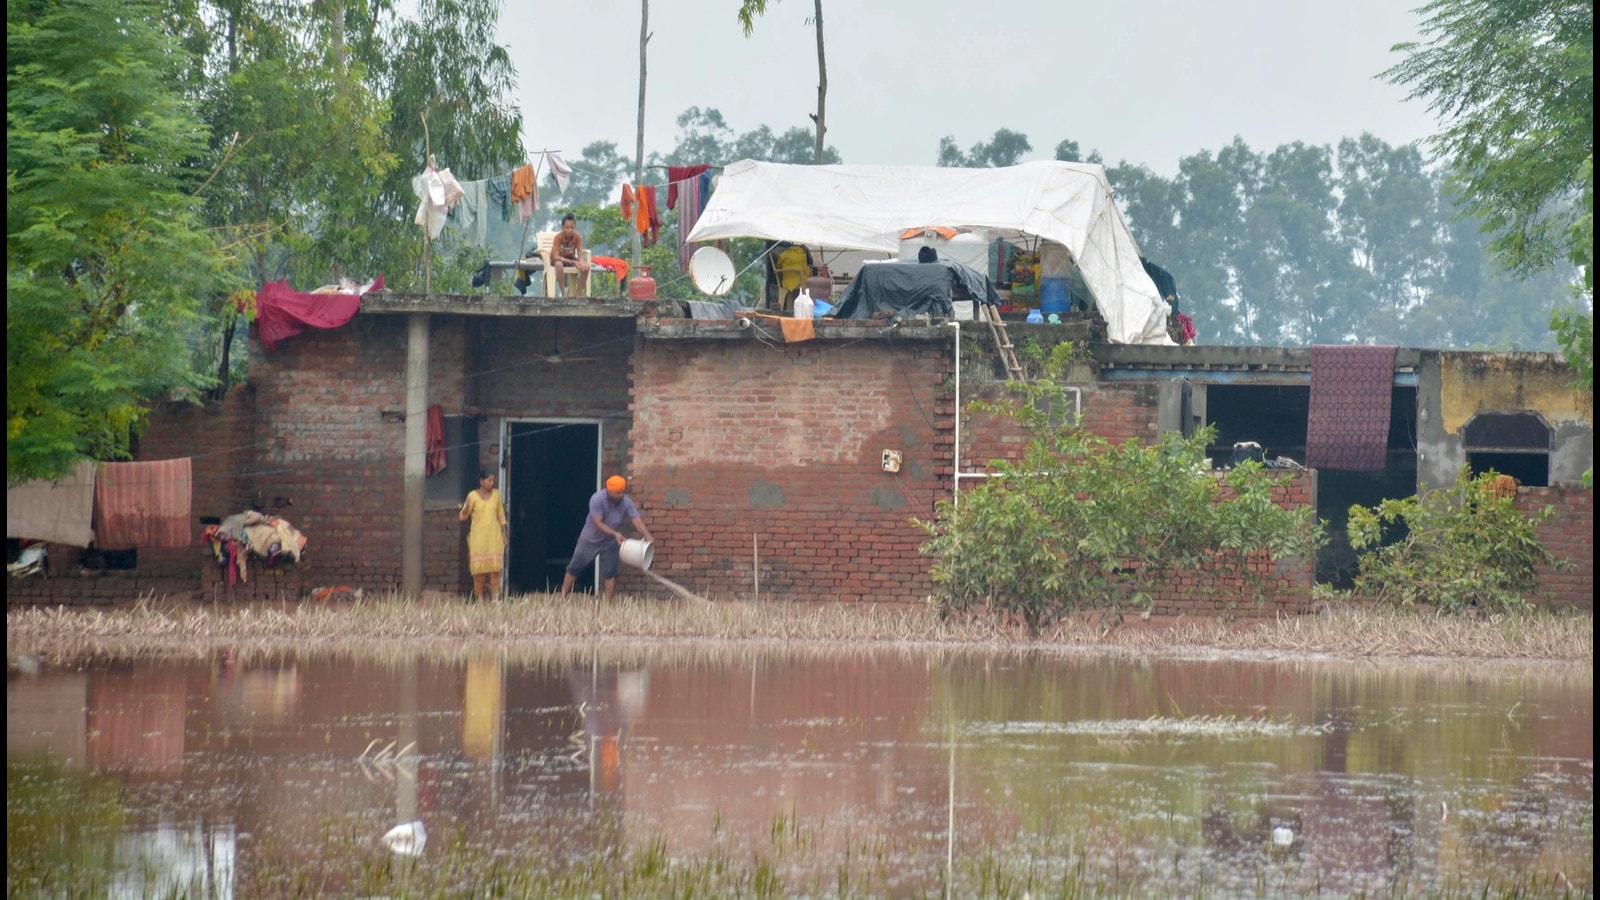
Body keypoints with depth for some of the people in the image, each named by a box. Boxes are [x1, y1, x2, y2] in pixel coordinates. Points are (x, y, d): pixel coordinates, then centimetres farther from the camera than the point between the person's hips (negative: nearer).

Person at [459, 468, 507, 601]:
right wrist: (466, 507, -22)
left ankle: (495, 598, -7)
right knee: (479, 567, -4)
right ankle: (480, 598, 0)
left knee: (494, 567, -6)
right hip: (478, 534, -2)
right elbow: (463, 516, -1)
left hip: (494, 534, 2)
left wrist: (503, 533, 11)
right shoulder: (473, 496, -1)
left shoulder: (496, 494, 8)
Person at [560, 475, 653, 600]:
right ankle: (563, 596, 16)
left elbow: (637, 521, -25)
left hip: (611, 542, 2)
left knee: (610, 573, -4)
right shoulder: (597, 499, -26)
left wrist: (647, 536, -42)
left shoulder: (626, 502, -16)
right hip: (590, 539, -2)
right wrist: (615, 533, -40)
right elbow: (598, 524, -28)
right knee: (574, 568, 6)